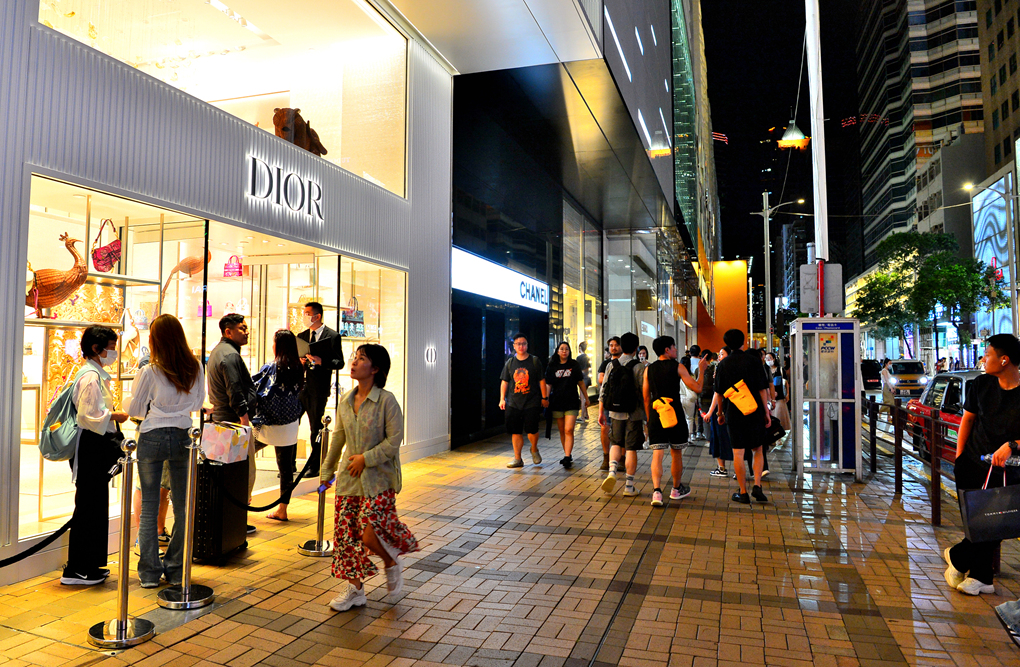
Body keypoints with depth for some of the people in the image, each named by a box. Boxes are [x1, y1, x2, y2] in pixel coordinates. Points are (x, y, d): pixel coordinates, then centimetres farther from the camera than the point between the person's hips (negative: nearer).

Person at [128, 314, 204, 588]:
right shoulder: (195, 368, -1)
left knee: (149, 506, 7)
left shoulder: (150, 371, -11)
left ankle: (150, 572, 14)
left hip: (152, 438, -3)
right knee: (182, 504, 11)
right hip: (183, 436, 3)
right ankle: (176, 569, 18)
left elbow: (134, 409, 0)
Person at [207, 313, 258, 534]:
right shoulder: (230, 355, -17)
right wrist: (243, 416, -22)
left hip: (220, 417, 11)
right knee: (245, 469, -4)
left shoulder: (217, 351, 18)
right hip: (235, 419, -11)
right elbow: (235, 391, -23)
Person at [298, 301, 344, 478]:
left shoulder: (332, 336, -3)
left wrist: (321, 361, -22)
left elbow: (339, 363, -6)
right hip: (300, 386, 5)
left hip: (318, 388, -5)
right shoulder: (301, 336, 15)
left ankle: (315, 467, 15)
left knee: (316, 427, 3)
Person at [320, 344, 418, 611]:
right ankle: (355, 590, 20)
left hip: (378, 479, -6)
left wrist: (367, 458, -15)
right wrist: (327, 469, 21)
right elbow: (338, 436, 17)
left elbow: (394, 439, -13)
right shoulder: (346, 400, 7)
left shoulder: (386, 401, -12)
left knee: (370, 534, -11)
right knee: (347, 534, 6)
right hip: (349, 478, 6)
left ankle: (392, 564, 22)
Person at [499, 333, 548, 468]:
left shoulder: (534, 361, 1)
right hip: (514, 402, 3)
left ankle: (534, 450, 22)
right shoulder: (510, 362, 8)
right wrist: (502, 399, 5)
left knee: (531, 430, -8)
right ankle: (517, 459, 14)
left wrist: (544, 398, 2)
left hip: (532, 402, -3)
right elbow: (504, 381, 12)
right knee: (515, 431, 3)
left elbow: (541, 380, 3)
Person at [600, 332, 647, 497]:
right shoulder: (639, 367, -9)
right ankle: (629, 486, 10)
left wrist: (601, 412, 12)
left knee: (616, 443, 19)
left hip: (615, 413, 3)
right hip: (634, 414, -3)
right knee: (631, 448, 4)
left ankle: (612, 471, -5)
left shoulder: (611, 365, 1)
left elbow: (604, 390, 4)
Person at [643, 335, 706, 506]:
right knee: (676, 453, 14)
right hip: (674, 414, -2)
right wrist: (701, 370, 9)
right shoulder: (677, 367, -4)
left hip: (655, 415, 2)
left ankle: (656, 491, -19)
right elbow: (697, 388, -5)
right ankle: (676, 490, 31)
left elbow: (646, 398, 9)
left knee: (657, 454, -2)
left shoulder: (649, 369, 7)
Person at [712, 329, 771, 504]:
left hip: (734, 413, 0)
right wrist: (766, 412, 3)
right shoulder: (753, 360, -2)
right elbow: (762, 389, -3)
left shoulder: (723, 364, 2)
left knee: (738, 453, 3)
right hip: (755, 411, 0)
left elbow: (719, 393, 6)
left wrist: (721, 412, 19)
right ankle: (757, 485, -1)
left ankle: (743, 493, 6)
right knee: (757, 450, 13)